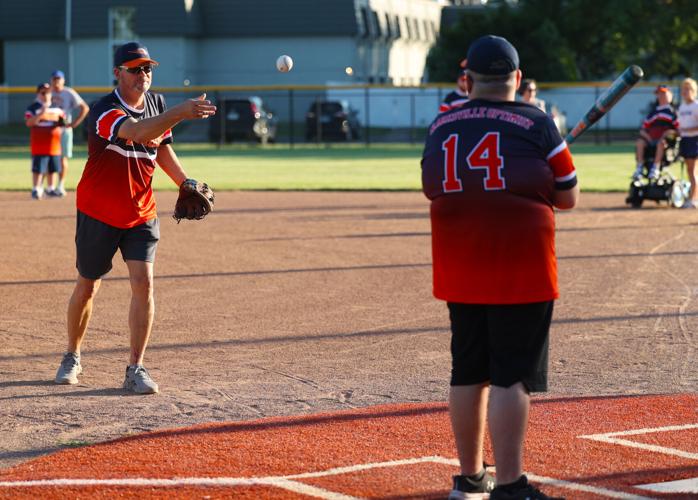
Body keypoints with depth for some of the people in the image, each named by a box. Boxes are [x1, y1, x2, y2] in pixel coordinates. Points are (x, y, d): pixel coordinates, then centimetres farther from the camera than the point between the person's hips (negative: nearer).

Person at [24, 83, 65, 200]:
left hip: (54, 143, 5)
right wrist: (41, 114, -28)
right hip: (39, 144, -5)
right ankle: (35, 190, -1)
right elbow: (29, 123, -16)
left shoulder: (56, 107, 14)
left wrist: (61, 117, -5)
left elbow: (62, 123, 18)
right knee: (38, 168, -7)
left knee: (53, 168, 10)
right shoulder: (33, 107, -2)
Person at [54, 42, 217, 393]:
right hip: (99, 214, -4)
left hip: (141, 213, 4)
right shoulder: (104, 111, -22)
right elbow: (137, 133, -41)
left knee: (143, 283, -11)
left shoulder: (156, 103, 1)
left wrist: (185, 182, 4)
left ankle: (135, 369, -7)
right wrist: (180, 112, -53)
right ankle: (72, 357, 32)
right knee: (87, 286, 10)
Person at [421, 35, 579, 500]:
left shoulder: (441, 126, 6)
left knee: (468, 371, 15)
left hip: (458, 270, 5)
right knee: (512, 375, -5)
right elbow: (568, 197, -1)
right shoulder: (536, 125, -6)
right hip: (520, 270, -5)